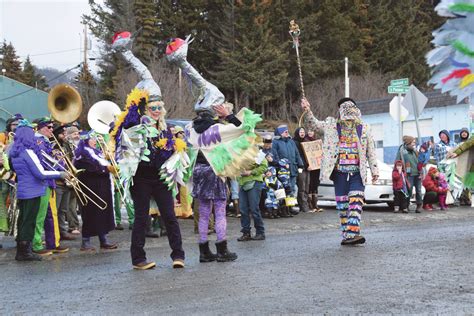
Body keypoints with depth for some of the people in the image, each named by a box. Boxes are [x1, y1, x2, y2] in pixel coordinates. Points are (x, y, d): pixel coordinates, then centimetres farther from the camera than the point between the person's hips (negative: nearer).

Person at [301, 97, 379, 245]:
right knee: (342, 204, 4)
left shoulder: (364, 128, 7)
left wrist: (374, 169, 7)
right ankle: (346, 235, 11)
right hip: (340, 172, 1)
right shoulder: (332, 125, 7)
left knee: (356, 201, -15)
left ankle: (352, 233, -22)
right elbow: (313, 124, 4)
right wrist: (307, 111, -14)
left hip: (357, 173, -1)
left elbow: (371, 151, 11)